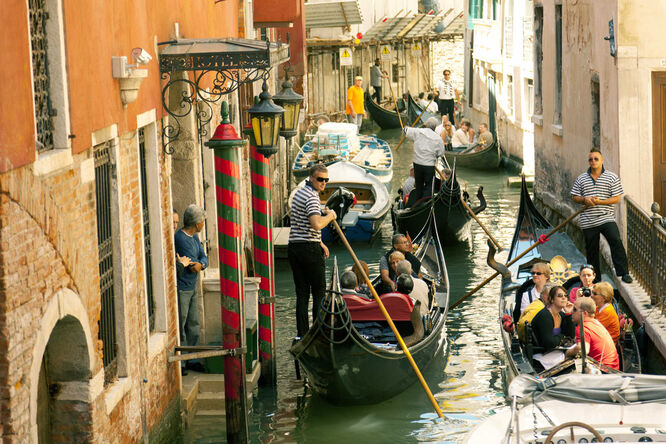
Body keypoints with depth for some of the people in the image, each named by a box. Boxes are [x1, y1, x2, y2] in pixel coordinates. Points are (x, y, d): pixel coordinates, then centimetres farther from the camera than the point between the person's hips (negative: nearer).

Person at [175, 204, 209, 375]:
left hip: (192, 288, 9)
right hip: (180, 288, -9)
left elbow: (204, 258, 4)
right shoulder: (180, 238, -18)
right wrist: (195, 264, 0)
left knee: (193, 325, 13)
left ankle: (191, 360, 22)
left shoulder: (194, 237, 12)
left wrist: (200, 264, -15)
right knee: (180, 326, -4)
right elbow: (191, 261, -19)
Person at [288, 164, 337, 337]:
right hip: (310, 249, -9)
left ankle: (302, 333, 8)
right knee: (319, 292, 1)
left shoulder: (299, 193, 17)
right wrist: (330, 215, -11)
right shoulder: (312, 197, -14)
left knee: (301, 293, 9)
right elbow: (317, 224, -29)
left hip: (294, 246, 9)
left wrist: (320, 243, 24)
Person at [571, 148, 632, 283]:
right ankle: (594, 278, 18)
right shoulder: (581, 179, 9)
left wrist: (600, 202, -14)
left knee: (616, 242, -20)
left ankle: (624, 273, -16)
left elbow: (617, 198, -2)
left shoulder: (612, 177, 2)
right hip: (588, 221, 2)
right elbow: (574, 197, 12)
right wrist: (584, 200, -10)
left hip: (607, 218, -2)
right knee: (591, 250, 7)